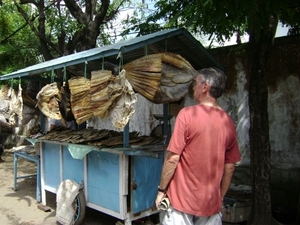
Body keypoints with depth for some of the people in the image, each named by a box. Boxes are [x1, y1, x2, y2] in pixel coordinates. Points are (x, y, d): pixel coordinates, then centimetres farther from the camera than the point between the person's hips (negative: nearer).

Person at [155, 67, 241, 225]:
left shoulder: (187, 114, -15)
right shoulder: (228, 122, 0)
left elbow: (172, 159, -16)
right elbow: (230, 166, 5)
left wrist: (161, 190, -4)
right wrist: (220, 197, 17)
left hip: (182, 199, -4)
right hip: (212, 203, 5)